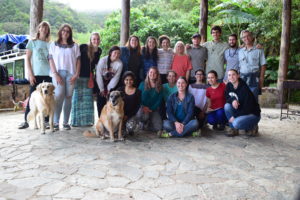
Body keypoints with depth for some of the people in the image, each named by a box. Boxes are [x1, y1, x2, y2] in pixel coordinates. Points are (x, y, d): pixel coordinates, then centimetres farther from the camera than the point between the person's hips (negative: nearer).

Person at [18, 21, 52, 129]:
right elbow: (27, 59, 2)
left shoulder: (50, 44, 11)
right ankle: (26, 121, 6)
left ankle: (47, 120, 10)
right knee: (32, 97, -1)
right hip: (36, 74, -2)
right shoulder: (32, 42, 6)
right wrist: (30, 74, -6)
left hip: (49, 74, 2)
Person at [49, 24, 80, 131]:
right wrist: (55, 74, -8)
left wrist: (76, 74, -3)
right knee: (59, 96, -12)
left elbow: (78, 60, 9)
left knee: (68, 97, 1)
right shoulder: (54, 45, 11)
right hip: (58, 73, -1)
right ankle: (56, 122, -7)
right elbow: (51, 60, 4)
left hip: (71, 74, 1)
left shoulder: (74, 45, 14)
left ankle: (66, 122, 8)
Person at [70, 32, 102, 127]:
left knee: (88, 99, 9)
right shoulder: (83, 47, -10)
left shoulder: (99, 51, 5)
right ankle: (75, 121, 9)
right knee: (77, 98, 0)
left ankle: (87, 120, 18)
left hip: (89, 77, 5)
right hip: (79, 76, -5)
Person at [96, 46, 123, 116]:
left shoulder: (120, 64, -17)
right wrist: (102, 89, -13)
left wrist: (108, 89, -11)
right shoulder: (103, 60, -20)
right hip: (101, 82, -1)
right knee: (100, 101, -4)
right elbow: (99, 75, -17)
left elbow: (116, 78, -12)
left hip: (111, 83, 1)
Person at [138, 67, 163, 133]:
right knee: (144, 116, -37)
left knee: (159, 127, -20)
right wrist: (143, 107, -14)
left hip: (154, 109, 1)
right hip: (143, 107, -1)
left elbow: (159, 100, 1)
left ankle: (145, 127, 12)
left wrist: (151, 109, -11)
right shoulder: (142, 84, 7)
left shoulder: (159, 87, 6)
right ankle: (145, 124, 1)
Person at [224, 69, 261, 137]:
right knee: (227, 106, -20)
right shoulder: (229, 86, -3)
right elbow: (227, 98, 1)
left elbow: (248, 108, -23)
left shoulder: (244, 89, -23)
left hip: (252, 114, -6)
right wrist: (233, 100, -22)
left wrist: (235, 116, -23)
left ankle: (252, 127, 1)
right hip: (240, 111, 7)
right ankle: (234, 129, -7)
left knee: (236, 123, -31)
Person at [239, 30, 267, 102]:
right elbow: (238, 66, 13)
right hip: (242, 78, 3)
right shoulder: (240, 51, 15)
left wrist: (261, 78, -6)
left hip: (254, 77, -3)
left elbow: (263, 65, 3)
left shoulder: (258, 50, 5)